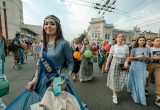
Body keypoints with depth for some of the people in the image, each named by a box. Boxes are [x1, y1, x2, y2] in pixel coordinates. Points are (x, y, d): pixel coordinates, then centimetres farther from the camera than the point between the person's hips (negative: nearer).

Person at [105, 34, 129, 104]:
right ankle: (115, 95, 16)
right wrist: (106, 65, -1)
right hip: (115, 63, -2)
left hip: (122, 64, 2)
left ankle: (115, 92, 35)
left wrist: (126, 62, -17)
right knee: (114, 79, 1)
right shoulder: (113, 47, -2)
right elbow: (109, 57, -2)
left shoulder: (126, 47, 4)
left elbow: (127, 56, 5)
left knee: (121, 79, 5)